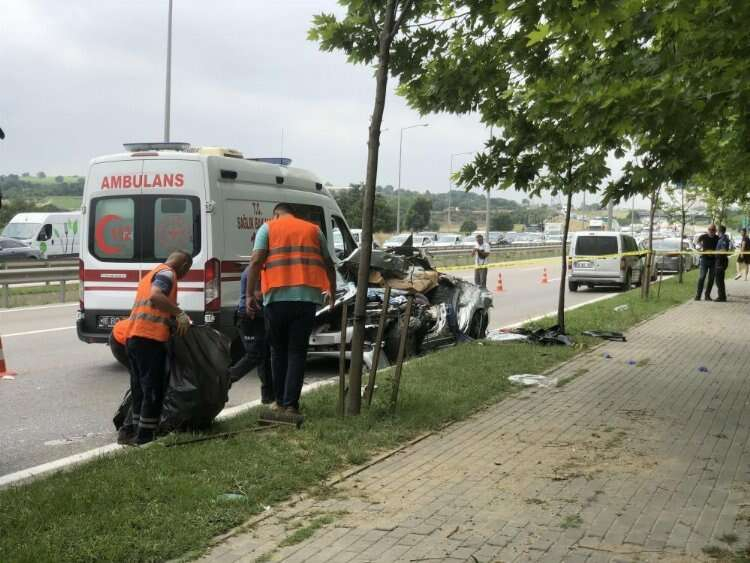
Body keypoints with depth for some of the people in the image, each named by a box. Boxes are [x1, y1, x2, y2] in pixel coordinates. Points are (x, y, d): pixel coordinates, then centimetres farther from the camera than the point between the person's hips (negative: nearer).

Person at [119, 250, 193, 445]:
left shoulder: (151, 274, 28)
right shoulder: (167, 273, -4)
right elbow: (155, 297, -22)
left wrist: (173, 317, 23)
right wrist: (180, 314, -21)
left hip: (134, 336, 9)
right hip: (150, 338, -9)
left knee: (140, 388, 15)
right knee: (153, 389, -4)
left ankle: (135, 431, 18)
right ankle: (145, 436, -2)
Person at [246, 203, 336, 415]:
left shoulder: (268, 228, 10)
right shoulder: (313, 230, 18)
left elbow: (256, 261, -4)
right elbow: (329, 264, 22)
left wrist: (250, 294, -2)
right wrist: (332, 291, 35)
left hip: (277, 296, -1)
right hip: (307, 296, 1)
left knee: (279, 350, 13)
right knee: (297, 351, 4)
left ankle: (280, 401, 18)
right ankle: (291, 403, -2)